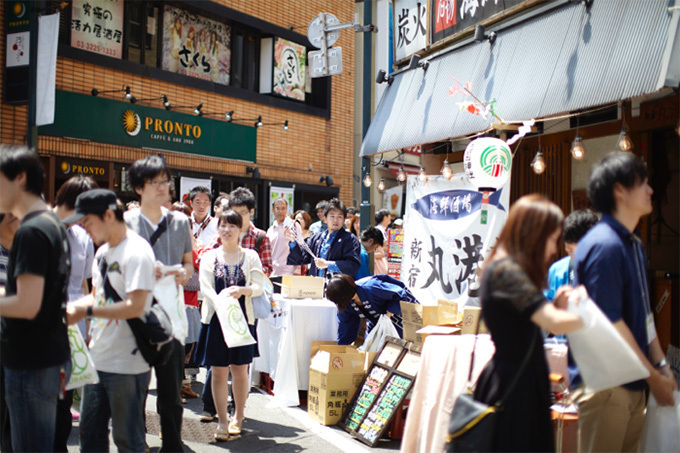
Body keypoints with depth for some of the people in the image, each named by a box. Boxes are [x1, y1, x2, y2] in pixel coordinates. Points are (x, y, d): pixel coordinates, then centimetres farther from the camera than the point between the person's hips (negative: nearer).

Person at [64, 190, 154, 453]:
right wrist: (71, 306, 2)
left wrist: (86, 311, -21)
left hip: (127, 365, -9)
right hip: (98, 359, 9)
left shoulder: (136, 252, -16)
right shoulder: (103, 251, 12)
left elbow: (134, 307, -24)